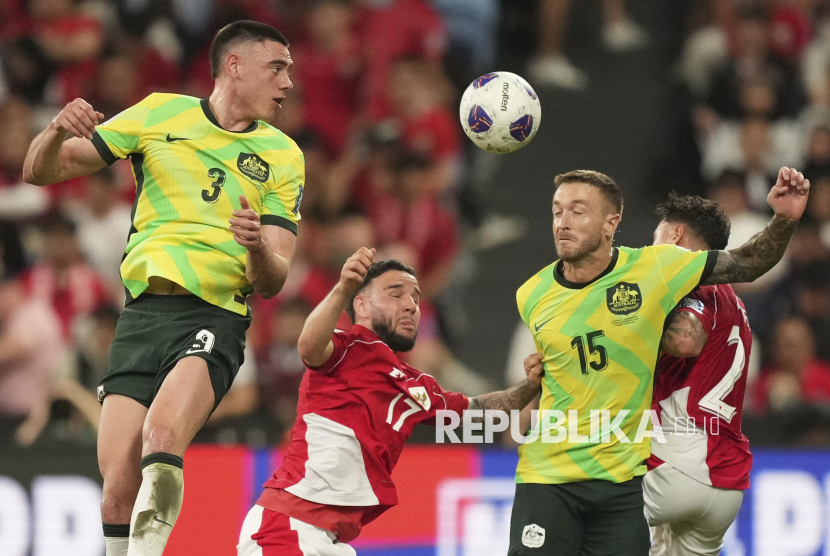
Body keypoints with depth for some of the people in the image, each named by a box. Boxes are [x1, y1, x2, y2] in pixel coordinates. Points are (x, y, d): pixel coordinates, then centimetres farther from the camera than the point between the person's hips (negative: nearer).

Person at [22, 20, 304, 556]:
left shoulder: (282, 157, 8)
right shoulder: (159, 115, 8)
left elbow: (271, 282, 5)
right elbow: (41, 170, 11)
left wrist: (258, 250, -18)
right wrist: (59, 130, -11)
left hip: (214, 318, -1)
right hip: (141, 315, 1)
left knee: (163, 437, -34)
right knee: (118, 496, -8)